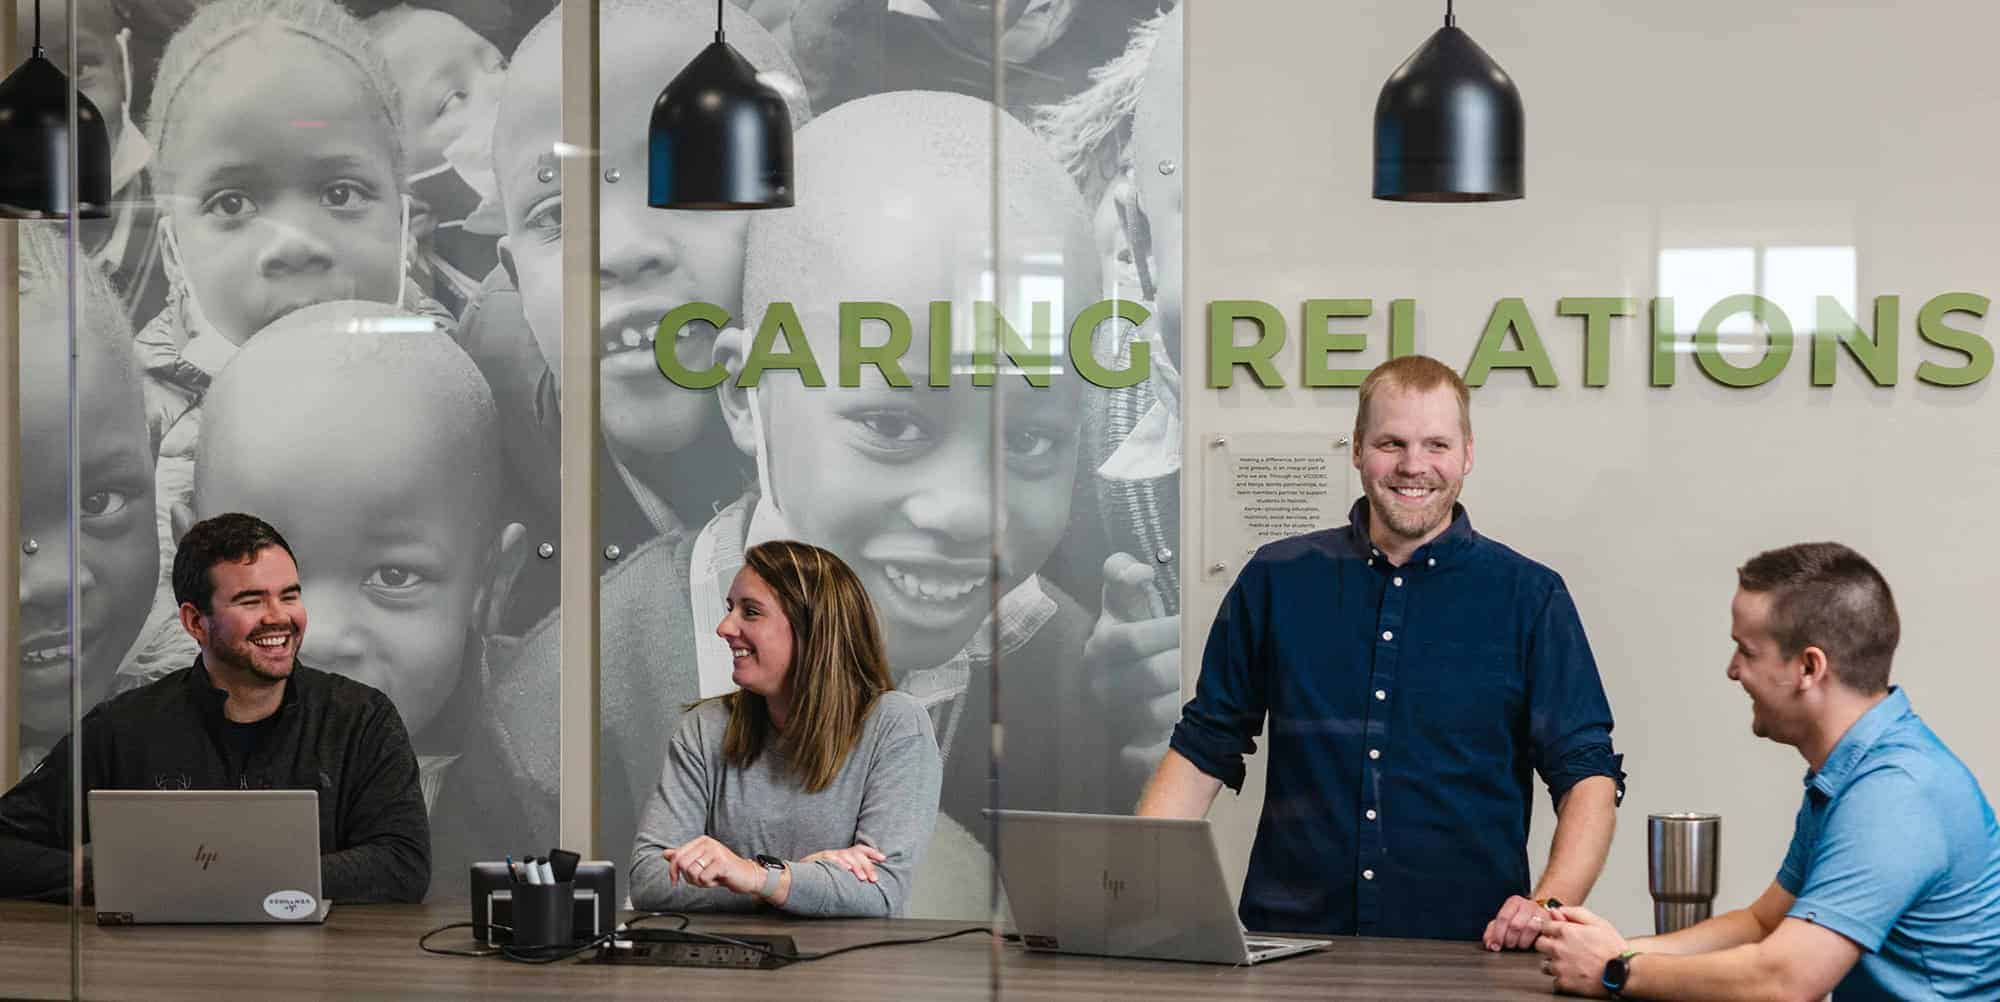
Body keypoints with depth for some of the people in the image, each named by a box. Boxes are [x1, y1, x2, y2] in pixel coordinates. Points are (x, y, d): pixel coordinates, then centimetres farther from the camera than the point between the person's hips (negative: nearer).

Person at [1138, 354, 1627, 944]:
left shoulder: (1529, 597, 6)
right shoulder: (1276, 581, 11)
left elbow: (1587, 773, 3)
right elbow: (1204, 748, 15)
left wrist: (1550, 906, -15)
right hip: (1287, 951, 1)